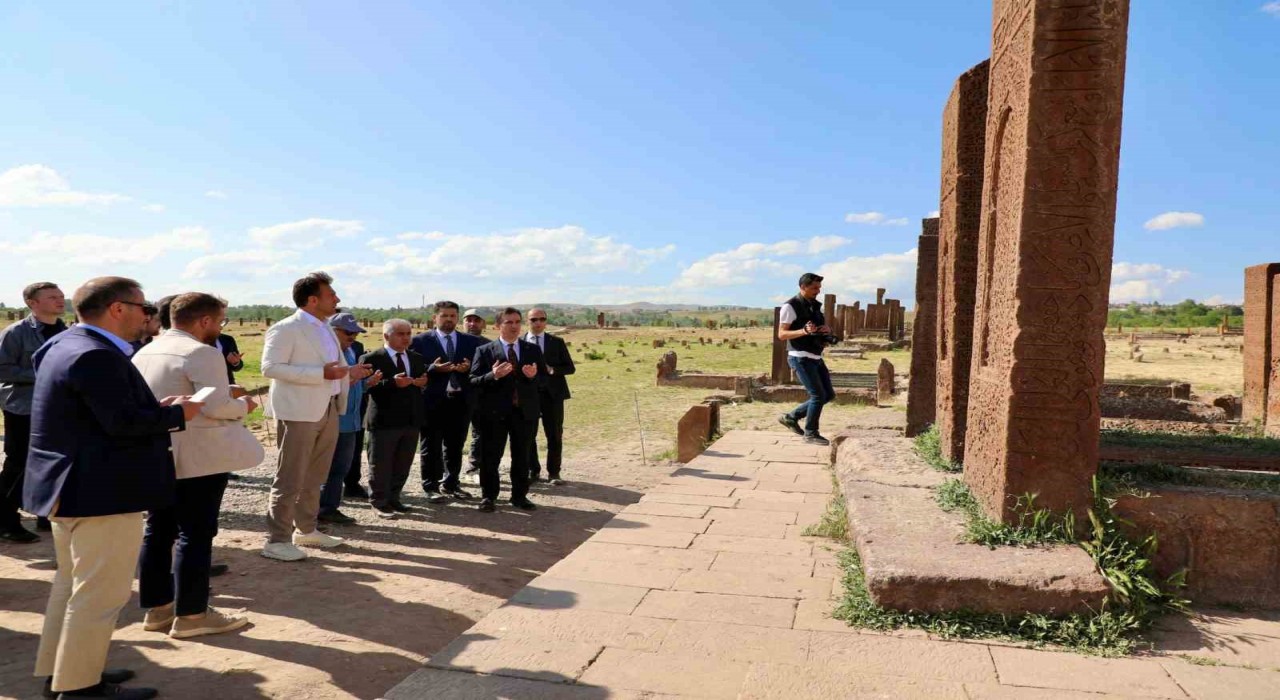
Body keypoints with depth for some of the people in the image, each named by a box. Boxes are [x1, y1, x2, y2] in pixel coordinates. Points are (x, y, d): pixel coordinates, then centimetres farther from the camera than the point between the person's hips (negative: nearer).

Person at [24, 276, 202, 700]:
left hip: (72, 486, 11)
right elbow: (124, 423, -26)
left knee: (73, 581, 21)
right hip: (102, 491, -11)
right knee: (99, 591, 0)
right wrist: (176, 414, -11)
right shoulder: (96, 355, -22)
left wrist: (156, 409, 7)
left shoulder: (65, 346, 11)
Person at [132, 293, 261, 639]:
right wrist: (243, 404, -4)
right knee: (195, 534, -2)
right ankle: (190, 615, 3)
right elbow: (215, 406, -22)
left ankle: (157, 608, 23)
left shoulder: (144, 353, 12)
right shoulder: (202, 353, -16)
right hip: (196, 457, -9)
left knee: (158, 531, 14)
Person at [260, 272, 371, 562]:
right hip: (299, 413, -8)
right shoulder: (286, 328, -12)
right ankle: (276, 540, 6)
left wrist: (348, 370, 7)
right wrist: (322, 373, -25)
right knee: (290, 479, -3)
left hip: (328, 410, 8)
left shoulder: (325, 329, 14)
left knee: (315, 477, 17)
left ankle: (306, 530, 29)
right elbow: (270, 367, -21)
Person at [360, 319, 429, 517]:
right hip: (384, 420, -5)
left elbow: (423, 382, 18)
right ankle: (379, 502, 16)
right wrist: (392, 383, -25)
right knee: (381, 464, 4)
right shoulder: (371, 359, -7)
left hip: (412, 420, 6)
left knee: (403, 464, 12)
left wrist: (424, 382, -5)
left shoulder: (417, 359, 12)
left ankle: (393, 498, 25)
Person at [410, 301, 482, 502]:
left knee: (455, 446, 13)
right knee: (431, 447, 5)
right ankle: (431, 487, 15)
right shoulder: (420, 341, -1)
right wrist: (433, 369, -21)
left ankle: (451, 484, 25)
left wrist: (469, 368, -14)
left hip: (461, 401, 3)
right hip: (432, 401, -3)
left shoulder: (472, 341, 8)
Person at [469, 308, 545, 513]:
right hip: (494, 412, -2)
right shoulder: (484, 351, 1)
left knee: (522, 457, 11)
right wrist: (493, 375, -23)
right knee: (490, 457, 4)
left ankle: (520, 496, 22)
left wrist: (534, 376, -16)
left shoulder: (533, 350, 9)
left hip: (525, 411, 3)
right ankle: (489, 496, 16)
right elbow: (473, 380, -6)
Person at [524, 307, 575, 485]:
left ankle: (553, 472, 14)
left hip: (553, 393, 0)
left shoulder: (557, 342, 5)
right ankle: (533, 471, 19)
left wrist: (552, 370, -13)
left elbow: (570, 368, 2)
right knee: (528, 435, 6)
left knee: (554, 435, 3)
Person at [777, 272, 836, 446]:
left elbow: (822, 329, 23)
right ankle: (811, 434, 7)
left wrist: (827, 330, -2)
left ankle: (791, 417, 18)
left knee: (828, 394, 8)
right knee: (818, 395, -10)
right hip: (800, 357, -8)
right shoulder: (791, 306, -10)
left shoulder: (815, 306, 13)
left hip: (815, 358, 8)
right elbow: (781, 334, -14)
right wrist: (804, 331, -30)